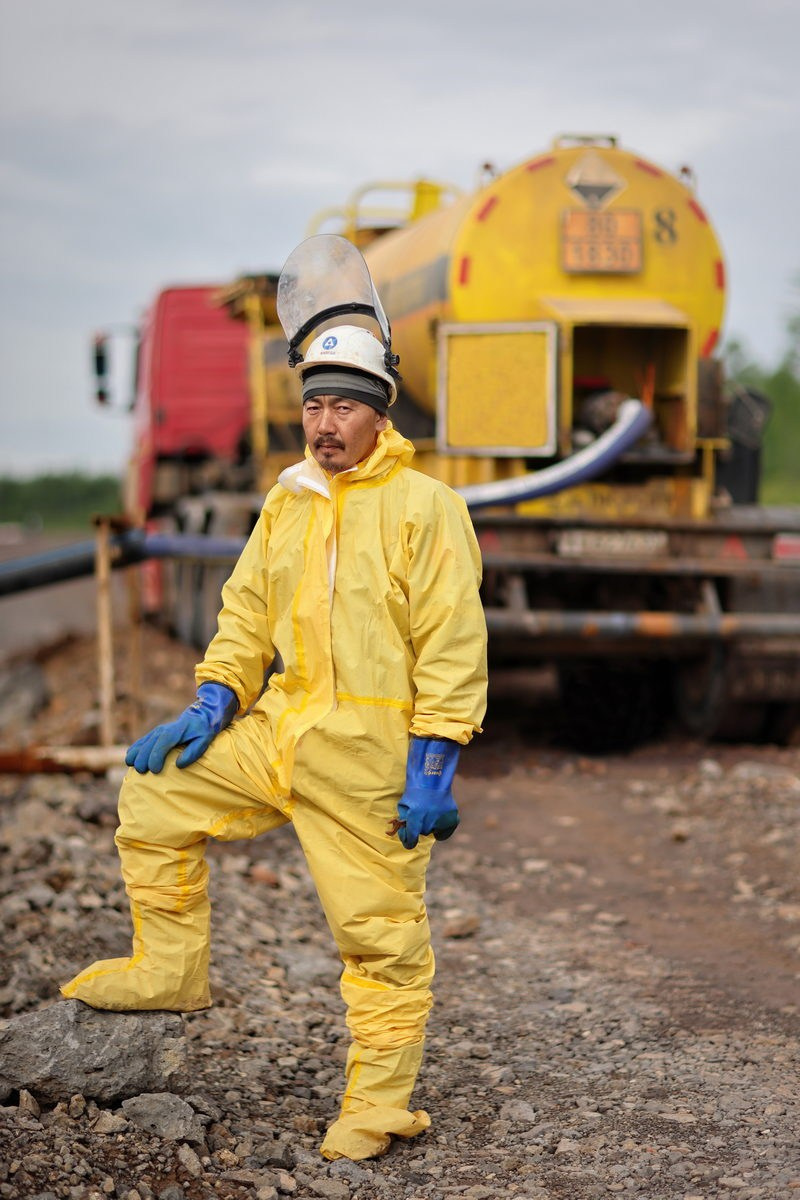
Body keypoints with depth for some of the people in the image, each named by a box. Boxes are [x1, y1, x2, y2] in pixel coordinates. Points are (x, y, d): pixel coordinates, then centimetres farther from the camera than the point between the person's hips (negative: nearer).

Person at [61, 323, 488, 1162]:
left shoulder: (422, 506, -9)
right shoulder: (286, 503, 11)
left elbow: (453, 645, -13)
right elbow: (246, 616, 18)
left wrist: (432, 766, -17)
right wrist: (212, 705, 5)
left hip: (372, 754, -7)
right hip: (278, 732, 7)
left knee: (381, 931, -2)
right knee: (153, 794, 7)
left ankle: (378, 1106, 10)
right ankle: (168, 969, 19)